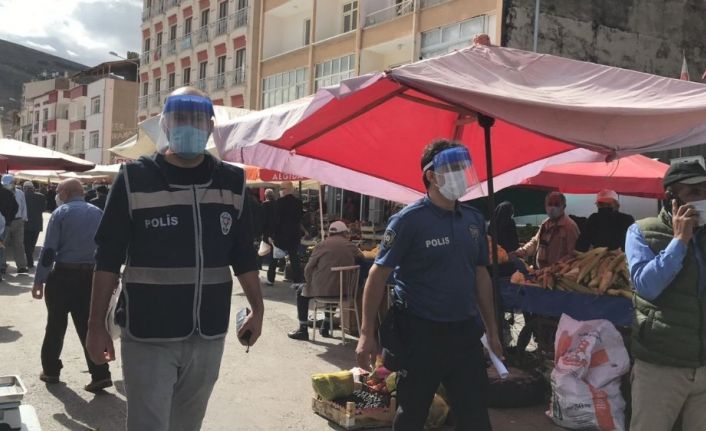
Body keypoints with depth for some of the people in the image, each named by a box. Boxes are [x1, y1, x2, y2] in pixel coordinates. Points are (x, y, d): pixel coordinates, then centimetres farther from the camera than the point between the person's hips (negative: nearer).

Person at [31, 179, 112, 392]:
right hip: (90, 276, 3)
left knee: (56, 324, 12)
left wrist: (39, 280, -6)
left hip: (63, 275, -3)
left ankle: (50, 370, 24)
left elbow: (49, 250, -10)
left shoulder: (61, 213, -5)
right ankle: (100, 374, -1)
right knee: (87, 325, 6)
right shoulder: (98, 213, 7)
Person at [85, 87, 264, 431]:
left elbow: (243, 255, 11)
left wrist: (257, 310, 9)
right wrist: (97, 324, -6)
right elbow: (108, 258, -4)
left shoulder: (232, 183, 3)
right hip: (148, 337, -3)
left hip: (209, 336, 4)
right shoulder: (134, 179, -6)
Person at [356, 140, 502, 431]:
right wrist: (367, 333, -16)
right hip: (420, 333, -5)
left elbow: (481, 274, 14)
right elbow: (378, 274, -11)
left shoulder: (474, 219, 6)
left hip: (465, 331, 5)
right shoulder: (409, 220, -12)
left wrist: (492, 330, 14)